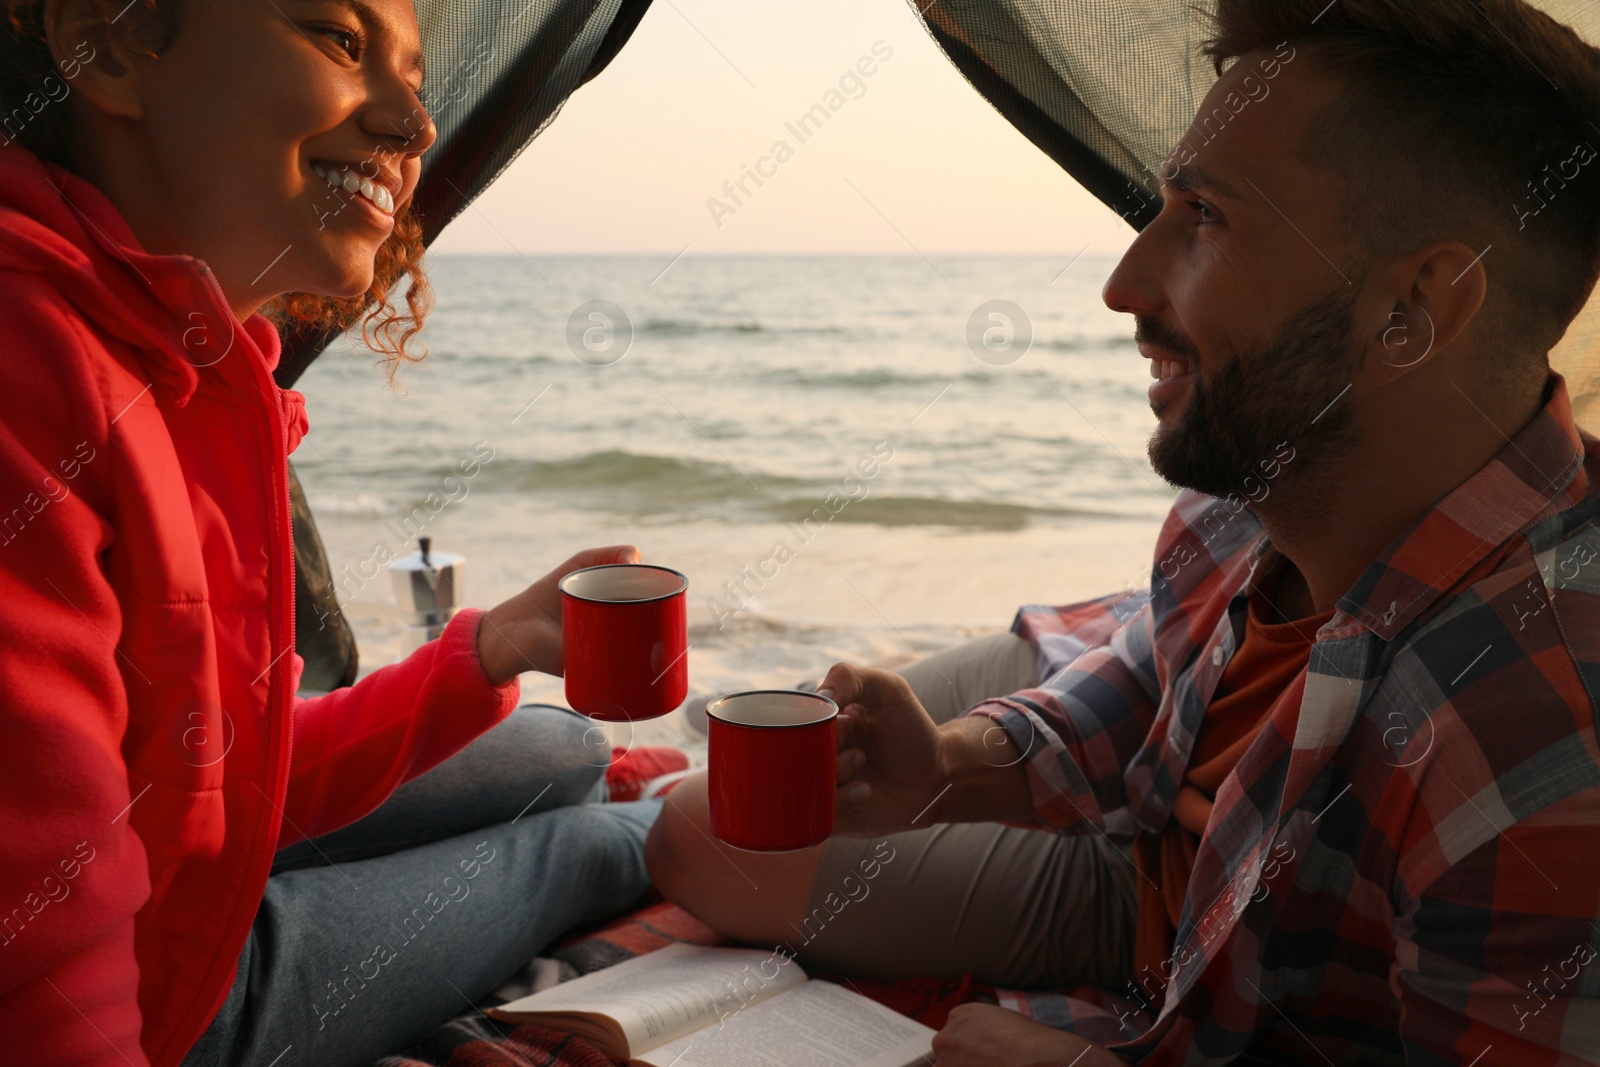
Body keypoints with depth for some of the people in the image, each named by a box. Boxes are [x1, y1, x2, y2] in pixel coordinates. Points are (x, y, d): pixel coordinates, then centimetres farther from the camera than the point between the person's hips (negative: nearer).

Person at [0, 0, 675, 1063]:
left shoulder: (192, 370, -2)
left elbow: (255, 772, 2)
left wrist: (495, 646, -5)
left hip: (203, 855, 8)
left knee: (563, 757, 19)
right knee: (587, 842, 10)